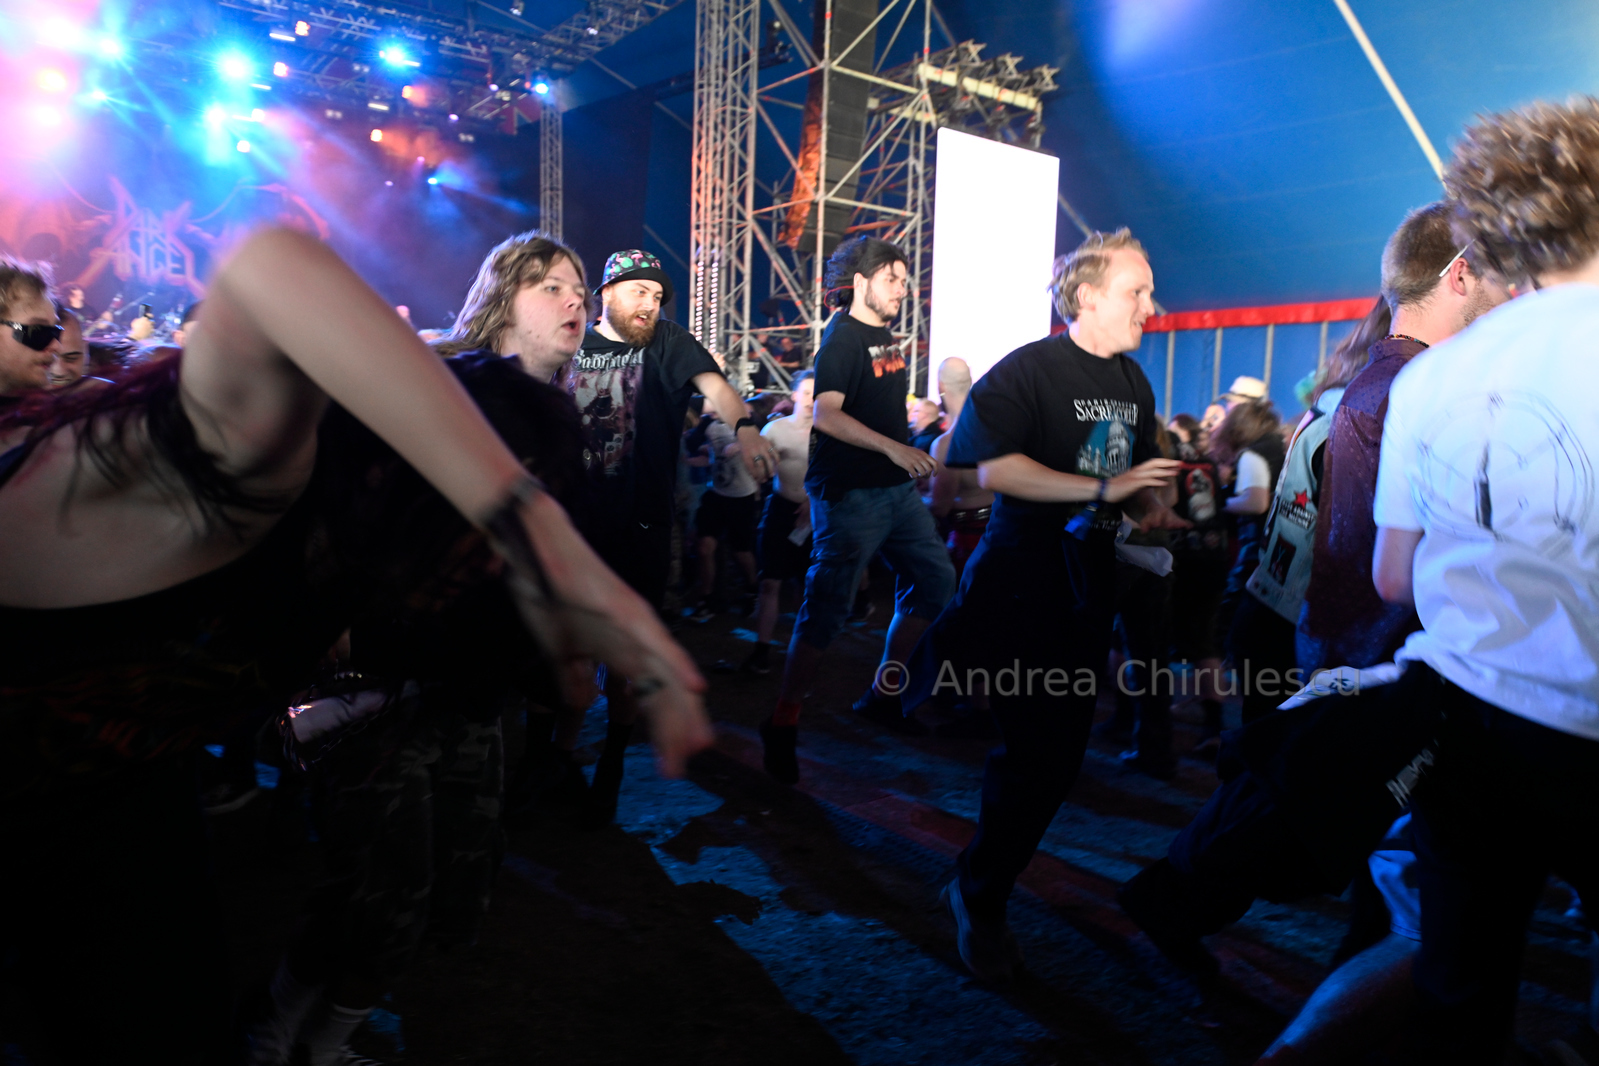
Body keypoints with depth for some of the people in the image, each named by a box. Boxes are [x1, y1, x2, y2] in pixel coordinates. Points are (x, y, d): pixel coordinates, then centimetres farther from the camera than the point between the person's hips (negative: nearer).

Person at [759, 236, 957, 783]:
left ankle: (882, 694, 22)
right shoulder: (842, 337, -10)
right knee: (828, 605, -9)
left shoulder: (888, 337, 16)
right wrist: (894, 447, -31)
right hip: (849, 491, -9)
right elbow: (825, 414, -23)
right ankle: (783, 722, 3)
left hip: (896, 487, 9)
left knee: (935, 579, 10)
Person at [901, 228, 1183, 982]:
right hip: (1022, 583, -7)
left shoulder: (1133, 382, 13)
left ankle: (982, 892, 34)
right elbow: (995, 469, -22)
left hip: (1088, 588, 8)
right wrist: (1102, 488, -25)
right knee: (1036, 754, -8)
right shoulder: (1029, 369, -11)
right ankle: (977, 899, 16)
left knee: (1059, 757, 12)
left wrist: (1152, 508, 2)